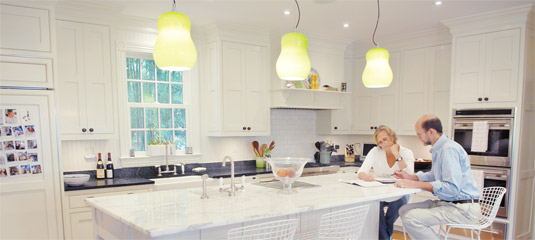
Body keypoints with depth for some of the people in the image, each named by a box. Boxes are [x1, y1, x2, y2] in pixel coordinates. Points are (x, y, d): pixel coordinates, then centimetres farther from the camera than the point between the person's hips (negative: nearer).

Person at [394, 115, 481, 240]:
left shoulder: (449, 149, -19)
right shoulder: (438, 149, 13)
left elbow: (452, 188, -27)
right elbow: (434, 176, 27)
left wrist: (416, 185, -26)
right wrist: (410, 177, 12)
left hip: (463, 208, -10)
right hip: (447, 202, 10)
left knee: (410, 218, -23)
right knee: (404, 210, 4)